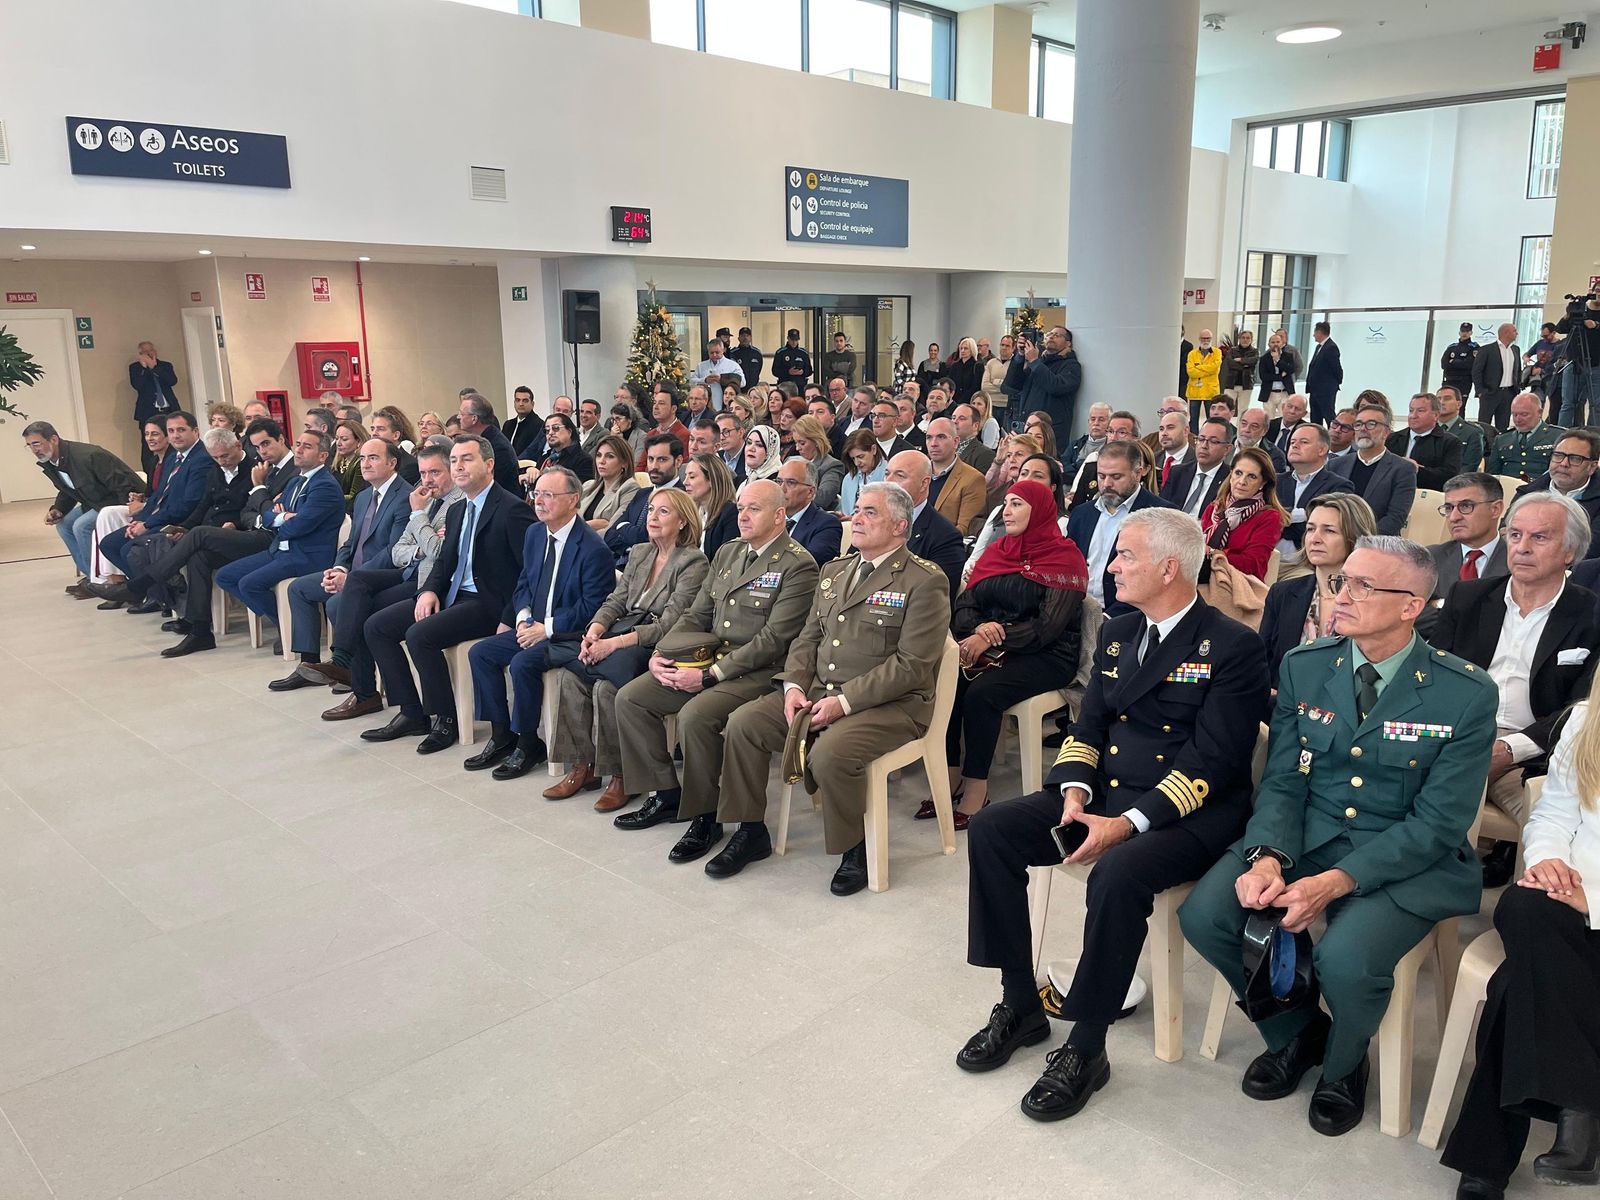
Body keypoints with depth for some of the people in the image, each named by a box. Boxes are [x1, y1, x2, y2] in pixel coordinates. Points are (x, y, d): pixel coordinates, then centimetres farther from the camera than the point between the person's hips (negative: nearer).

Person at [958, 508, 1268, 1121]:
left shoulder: (1233, 646, -10)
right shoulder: (1116, 632, 12)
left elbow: (1212, 762, -16)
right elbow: (1088, 726, 12)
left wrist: (1128, 823, -24)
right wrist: (1075, 792, -8)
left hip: (1190, 813, -7)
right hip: (1105, 792, 7)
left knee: (1117, 875, -36)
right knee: (989, 829, -12)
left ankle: (1085, 1048, -16)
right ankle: (1020, 1005, 0)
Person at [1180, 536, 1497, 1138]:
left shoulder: (1467, 694, -11)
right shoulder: (1302, 666, 0)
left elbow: (1438, 822, -12)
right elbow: (1282, 781, 0)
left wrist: (1337, 882, -24)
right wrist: (1267, 857, -21)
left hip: (1407, 858, -3)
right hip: (1305, 835, 4)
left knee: (1346, 959, -31)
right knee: (1204, 914, -19)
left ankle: (1342, 1062, 9)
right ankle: (1297, 1031, 13)